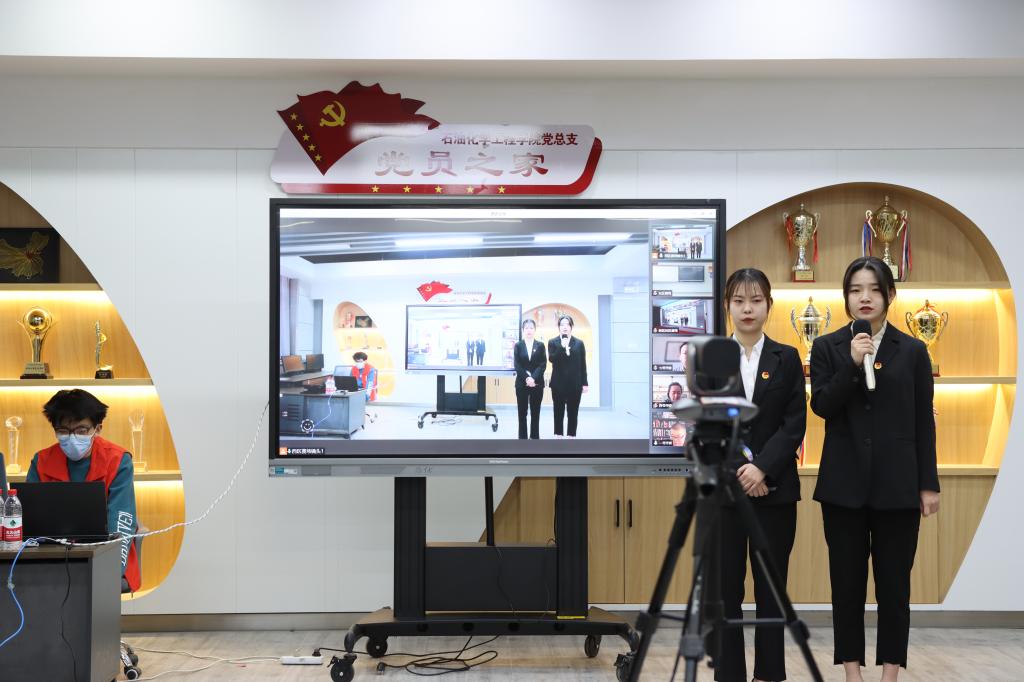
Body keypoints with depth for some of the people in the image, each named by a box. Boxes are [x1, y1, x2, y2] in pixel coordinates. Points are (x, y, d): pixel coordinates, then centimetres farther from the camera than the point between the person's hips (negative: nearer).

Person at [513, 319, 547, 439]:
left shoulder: (540, 345, 4)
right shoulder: (518, 345, 3)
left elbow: (543, 364, -4)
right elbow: (517, 365, -3)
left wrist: (533, 378, -17)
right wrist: (526, 378, -16)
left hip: (537, 383, 0)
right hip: (522, 383, 0)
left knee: (535, 412, 5)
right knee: (522, 412, 4)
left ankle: (535, 437, 11)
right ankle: (522, 438, 10)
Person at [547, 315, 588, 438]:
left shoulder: (579, 343, 6)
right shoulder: (553, 342, 4)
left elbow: (583, 364, 5)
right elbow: (551, 359, -11)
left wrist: (584, 383, 2)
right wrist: (562, 347, -21)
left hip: (575, 384, 1)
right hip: (558, 383, 0)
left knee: (573, 412, 4)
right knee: (558, 412, 4)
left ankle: (571, 437, 9)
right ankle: (558, 437, 11)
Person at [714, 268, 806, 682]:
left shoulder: (787, 358, 6)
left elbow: (795, 424, -2)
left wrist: (761, 468, -14)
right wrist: (737, 471, -12)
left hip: (774, 488, 0)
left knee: (771, 587, 5)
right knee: (725, 588, 3)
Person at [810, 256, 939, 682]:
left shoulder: (912, 351, 5)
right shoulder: (827, 348, 4)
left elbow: (924, 422, 5)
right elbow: (821, 406, -7)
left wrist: (929, 484, 2)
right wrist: (853, 364, -18)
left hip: (897, 484, 0)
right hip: (844, 483, 0)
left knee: (894, 583, 5)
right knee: (846, 581, 6)